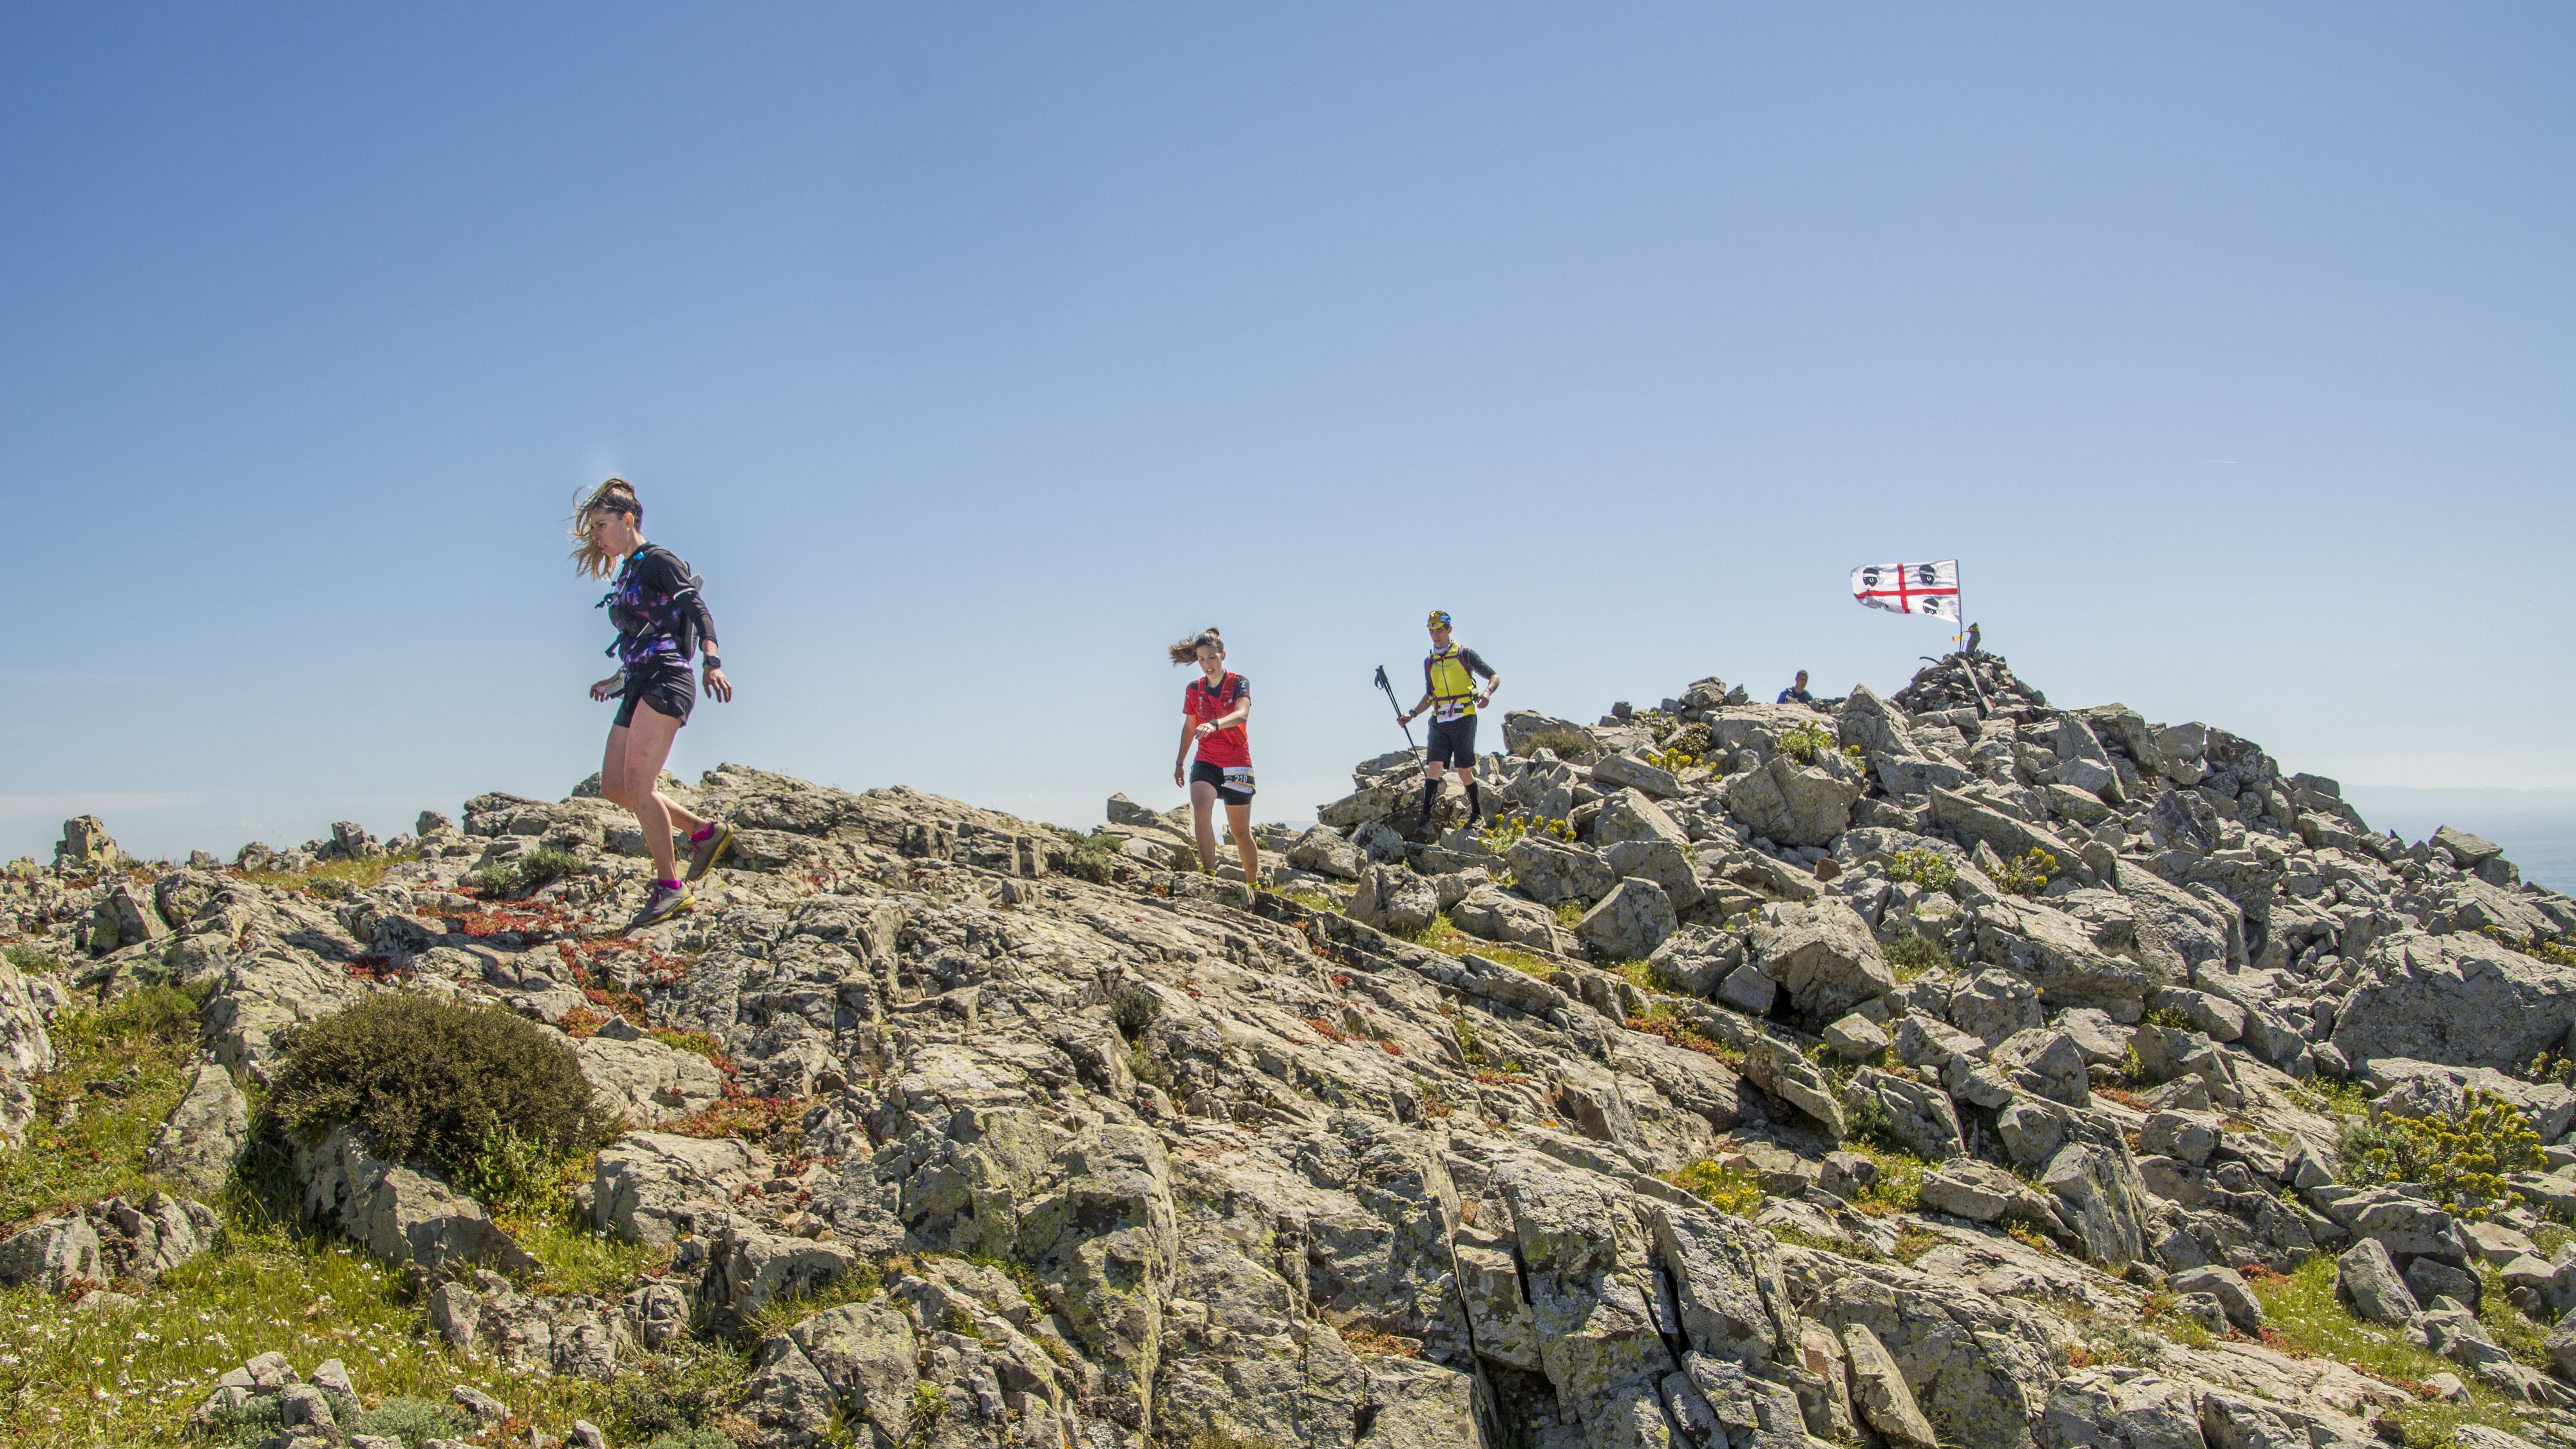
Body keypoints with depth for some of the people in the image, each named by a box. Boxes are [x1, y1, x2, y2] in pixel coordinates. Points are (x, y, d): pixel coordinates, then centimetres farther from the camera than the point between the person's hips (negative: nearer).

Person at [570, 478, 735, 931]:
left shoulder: (658, 561, -3)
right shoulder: (627, 574, 22)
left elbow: (699, 611, -15)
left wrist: (713, 663, -30)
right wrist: (617, 681, 38)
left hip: (664, 682, -9)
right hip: (639, 688, 9)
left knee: (638, 786, -15)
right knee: (613, 786, 3)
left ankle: (670, 888, -10)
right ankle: (705, 831, 11)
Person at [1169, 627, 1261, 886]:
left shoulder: (1239, 683, -8)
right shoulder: (1194, 689, 5)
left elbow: (1242, 714, -28)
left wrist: (1215, 724, -46)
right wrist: (1179, 762, 22)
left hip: (1237, 765, -2)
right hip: (1205, 762, 2)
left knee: (1240, 831, 5)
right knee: (1201, 809, -27)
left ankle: (1253, 885, 23)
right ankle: (1209, 875, -29)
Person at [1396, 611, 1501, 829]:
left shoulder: (1465, 654, 0)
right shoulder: (1429, 661, 14)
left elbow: (1494, 677, 1)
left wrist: (1487, 692, -20)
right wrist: (1413, 714, 11)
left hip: (1464, 720, -3)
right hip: (1439, 722, 4)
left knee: (1464, 771, 1)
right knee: (1433, 767, -10)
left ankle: (1477, 813, 22)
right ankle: (1425, 819, -16)